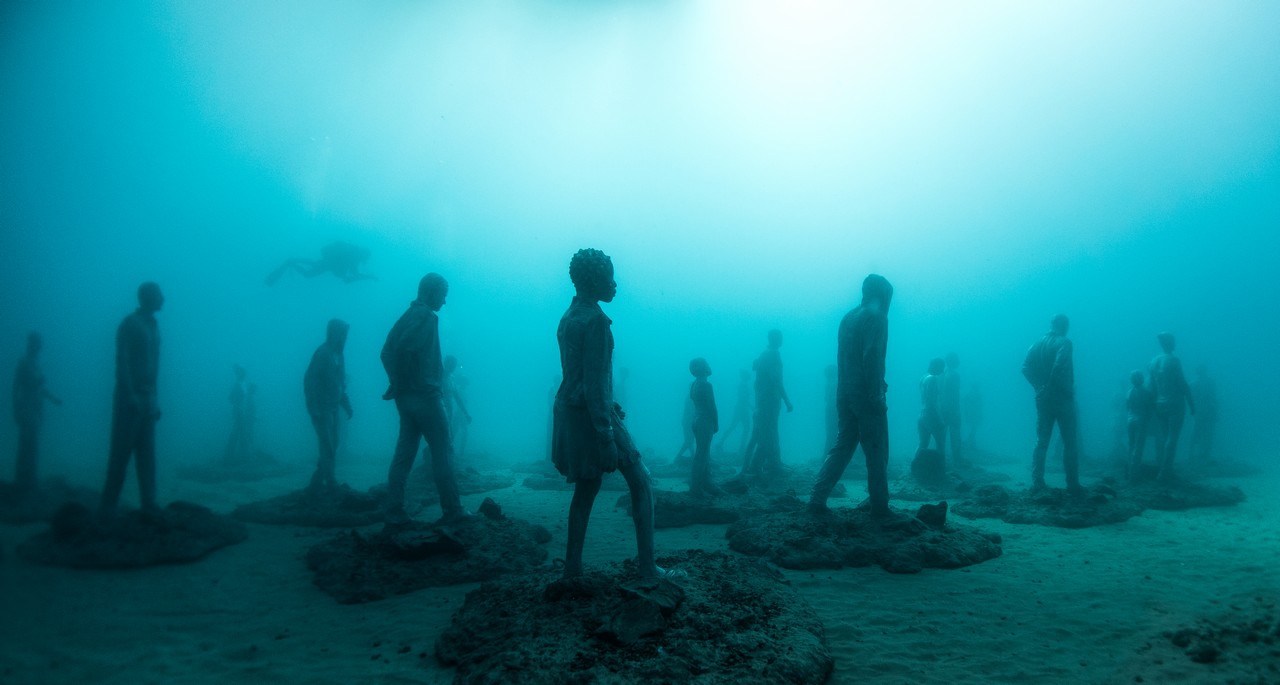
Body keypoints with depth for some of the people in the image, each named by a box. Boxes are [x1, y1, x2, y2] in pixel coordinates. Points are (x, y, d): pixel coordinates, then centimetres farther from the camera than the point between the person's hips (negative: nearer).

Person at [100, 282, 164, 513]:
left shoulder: (154, 326, 15)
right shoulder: (129, 324, -6)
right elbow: (121, 361, -13)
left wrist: (154, 399, 12)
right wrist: (129, 395, -21)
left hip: (147, 397, 7)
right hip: (130, 397, -7)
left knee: (147, 453, 5)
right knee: (121, 452, -5)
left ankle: (149, 504, 6)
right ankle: (108, 505, 1)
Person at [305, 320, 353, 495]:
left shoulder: (338, 355, 12)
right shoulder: (323, 353, -13)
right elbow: (309, 380, -18)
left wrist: (347, 405, 14)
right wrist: (314, 409, -22)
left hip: (332, 408, 8)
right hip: (322, 409, -8)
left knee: (331, 448, 11)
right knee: (328, 449, -7)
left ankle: (318, 484, 19)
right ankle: (331, 485, -2)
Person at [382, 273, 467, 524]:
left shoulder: (408, 316, 16)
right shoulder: (426, 316, -11)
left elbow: (388, 353, 13)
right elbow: (404, 347, -26)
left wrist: (399, 382, 10)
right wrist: (407, 382, -17)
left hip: (406, 397, 9)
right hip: (425, 395, -8)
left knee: (404, 453, 9)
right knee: (442, 452, -2)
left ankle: (395, 511, 9)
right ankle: (452, 509, 2)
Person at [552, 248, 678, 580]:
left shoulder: (569, 316, 12)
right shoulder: (594, 319, -17)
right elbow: (594, 380, -22)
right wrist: (606, 434, -22)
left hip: (570, 411, 9)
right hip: (591, 413, -9)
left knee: (587, 486, 16)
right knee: (641, 483, 1)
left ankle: (573, 566, 18)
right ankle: (647, 567, 3)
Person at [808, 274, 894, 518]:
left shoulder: (848, 317, 15)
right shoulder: (876, 316, -8)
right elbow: (872, 358, -18)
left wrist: (844, 394, 18)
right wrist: (876, 396, -19)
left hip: (845, 394, 7)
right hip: (866, 394, -7)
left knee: (842, 447, 10)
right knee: (876, 453, 1)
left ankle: (817, 499, 3)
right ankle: (879, 507, 5)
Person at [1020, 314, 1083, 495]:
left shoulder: (1037, 344, 9)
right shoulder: (1064, 342, -9)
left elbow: (1026, 367, -1)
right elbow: (1059, 366, -25)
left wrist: (1040, 386, 3)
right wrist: (1068, 390, -15)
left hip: (1043, 399, 5)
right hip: (1062, 399, -5)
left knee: (1041, 441, 10)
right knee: (1069, 442, 1)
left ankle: (1037, 482, 7)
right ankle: (1072, 484, 1)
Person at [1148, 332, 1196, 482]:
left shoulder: (1154, 361, 7)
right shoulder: (1174, 361, -12)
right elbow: (1184, 385, -12)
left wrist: (1156, 401, 15)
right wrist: (1192, 404, -6)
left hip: (1159, 405, 6)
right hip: (1175, 404, -6)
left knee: (1161, 437, 12)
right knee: (1172, 437, -3)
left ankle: (1161, 469, 14)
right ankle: (1165, 473, -6)